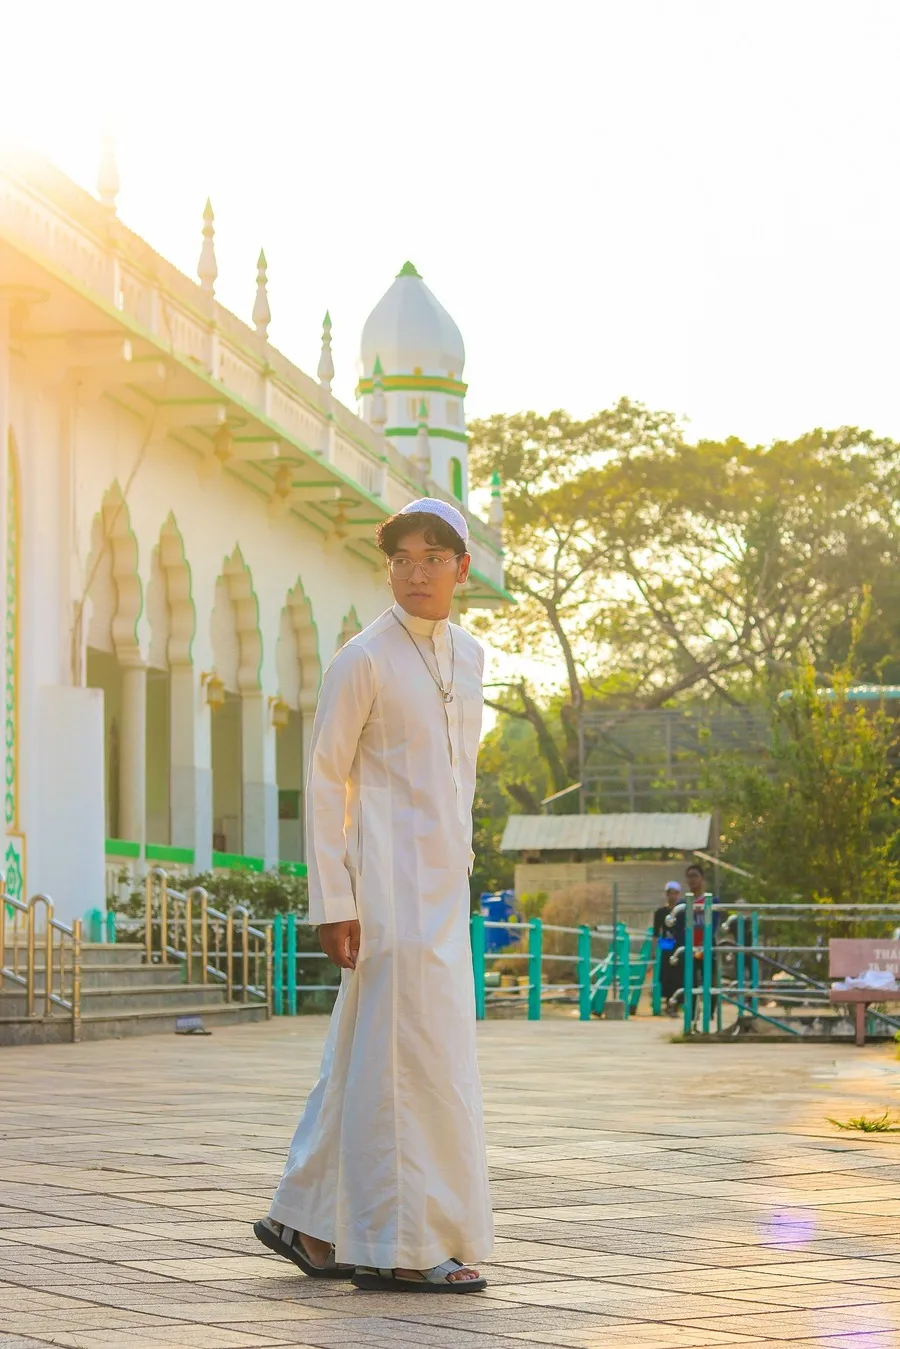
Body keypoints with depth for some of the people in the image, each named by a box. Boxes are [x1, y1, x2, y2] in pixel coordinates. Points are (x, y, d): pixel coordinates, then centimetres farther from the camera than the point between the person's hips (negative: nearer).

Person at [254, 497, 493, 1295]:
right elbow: (326, 781, -9)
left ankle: (306, 1221, 21)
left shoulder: (468, 657, 13)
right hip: (387, 883, -8)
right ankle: (404, 1247, -3)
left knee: (371, 1056, 11)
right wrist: (332, 904, -14)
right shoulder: (363, 660, -8)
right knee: (415, 1056, -9)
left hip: (443, 889, 8)